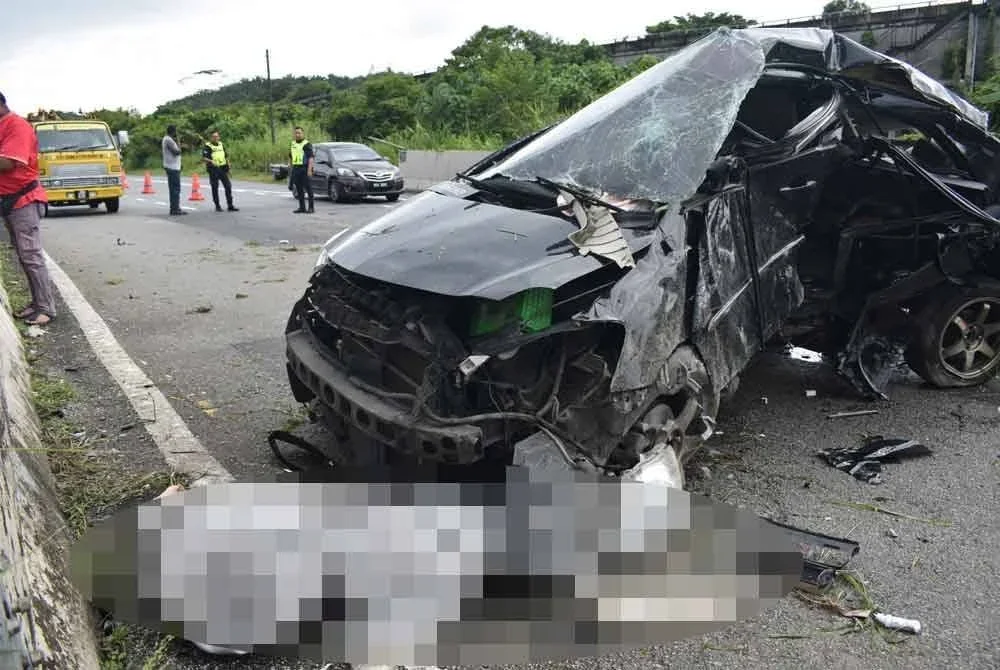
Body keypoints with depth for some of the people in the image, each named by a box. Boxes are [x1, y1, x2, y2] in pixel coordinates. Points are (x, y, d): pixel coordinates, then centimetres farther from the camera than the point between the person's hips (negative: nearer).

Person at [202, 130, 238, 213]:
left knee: (228, 186, 0)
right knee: (215, 188, 2)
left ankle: (230, 205, 5)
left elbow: (226, 156, 21)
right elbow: (204, 157, -16)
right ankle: (217, 206, 10)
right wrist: (211, 161, -33)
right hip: (213, 169, -5)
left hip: (223, 168, 5)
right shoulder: (207, 146, -4)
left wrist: (228, 166, 16)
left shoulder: (221, 144, 14)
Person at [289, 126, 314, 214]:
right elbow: (291, 157, 24)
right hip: (296, 169, 7)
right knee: (299, 189, 7)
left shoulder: (307, 144, -6)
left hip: (305, 169, -7)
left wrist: (309, 170, -22)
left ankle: (311, 208, -2)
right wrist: (291, 168, 17)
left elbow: (310, 158, -14)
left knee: (308, 189, -4)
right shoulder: (293, 144, 16)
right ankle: (302, 207, 12)